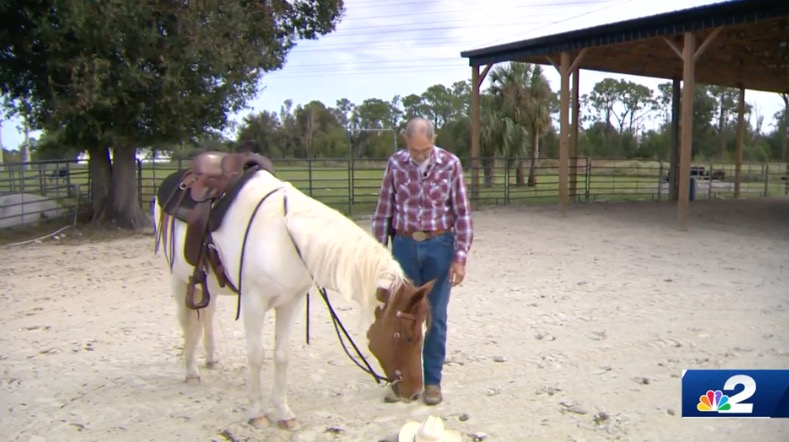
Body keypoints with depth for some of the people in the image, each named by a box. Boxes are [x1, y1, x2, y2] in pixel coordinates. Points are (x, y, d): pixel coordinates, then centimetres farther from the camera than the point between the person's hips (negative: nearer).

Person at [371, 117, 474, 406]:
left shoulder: (450, 164, -6)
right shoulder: (395, 163, -1)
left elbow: (462, 214, -5)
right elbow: (383, 211, 3)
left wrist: (460, 257, -9)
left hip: (439, 246, -1)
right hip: (404, 245, 2)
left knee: (435, 317, 7)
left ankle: (433, 381, 20)